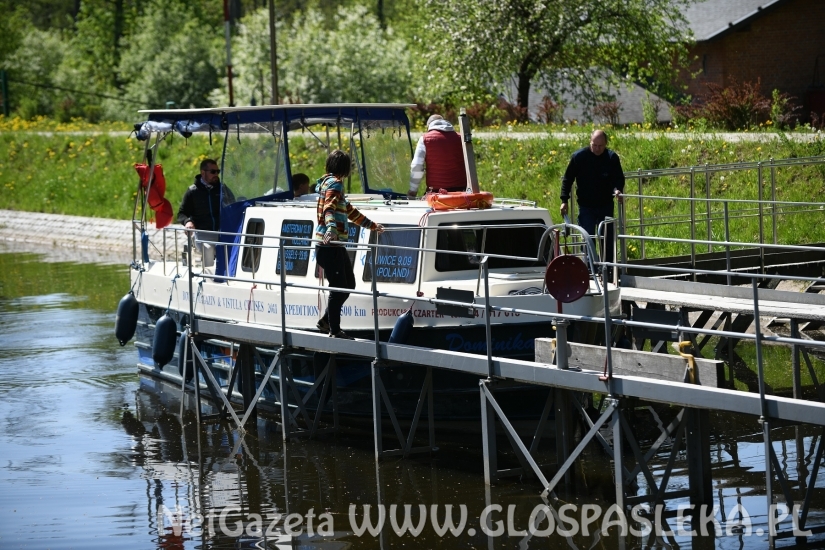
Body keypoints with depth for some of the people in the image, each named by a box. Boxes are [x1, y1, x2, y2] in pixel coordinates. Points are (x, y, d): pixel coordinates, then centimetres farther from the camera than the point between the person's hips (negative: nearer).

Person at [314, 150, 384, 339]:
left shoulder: (330, 182, 23)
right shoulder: (334, 183, -9)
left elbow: (349, 210, 35)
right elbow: (329, 208, -28)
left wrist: (372, 225, 44)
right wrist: (331, 229, -45)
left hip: (336, 246, 10)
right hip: (329, 246, -10)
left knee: (348, 285, 15)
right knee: (339, 288, -7)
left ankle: (325, 321, 21)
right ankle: (335, 331, -2)